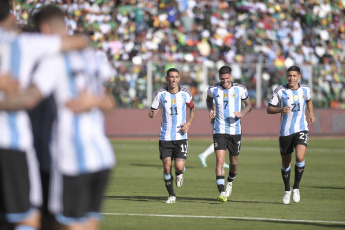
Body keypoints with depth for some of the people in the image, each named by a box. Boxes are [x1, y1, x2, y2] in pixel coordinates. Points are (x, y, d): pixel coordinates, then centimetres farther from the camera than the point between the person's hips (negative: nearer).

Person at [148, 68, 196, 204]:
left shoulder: (185, 94, 0)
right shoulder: (161, 94, -2)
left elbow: (192, 108, 16)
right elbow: (152, 111, 5)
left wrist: (189, 123, -1)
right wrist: (152, 114, -20)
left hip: (181, 136, 0)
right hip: (165, 136, 0)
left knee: (179, 167, -11)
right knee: (167, 166, -5)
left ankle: (179, 174, 28)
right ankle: (171, 195, 14)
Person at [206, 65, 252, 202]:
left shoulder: (240, 89, -3)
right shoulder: (213, 89, 0)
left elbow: (248, 105, 9)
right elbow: (209, 100, 22)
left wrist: (242, 113, -12)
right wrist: (211, 110, 2)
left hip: (235, 130, 1)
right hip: (219, 130, -1)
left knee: (234, 162, 10)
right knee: (220, 161, -15)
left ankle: (230, 182, 42)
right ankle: (222, 193, -18)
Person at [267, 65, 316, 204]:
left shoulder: (305, 90, 3)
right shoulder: (280, 91, -5)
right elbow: (269, 109, -1)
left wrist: (311, 114, 14)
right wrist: (281, 110, -20)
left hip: (301, 130, 0)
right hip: (285, 131, 0)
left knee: (300, 157, -22)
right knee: (286, 163, 9)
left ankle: (296, 188, -3)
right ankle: (287, 190, 32)